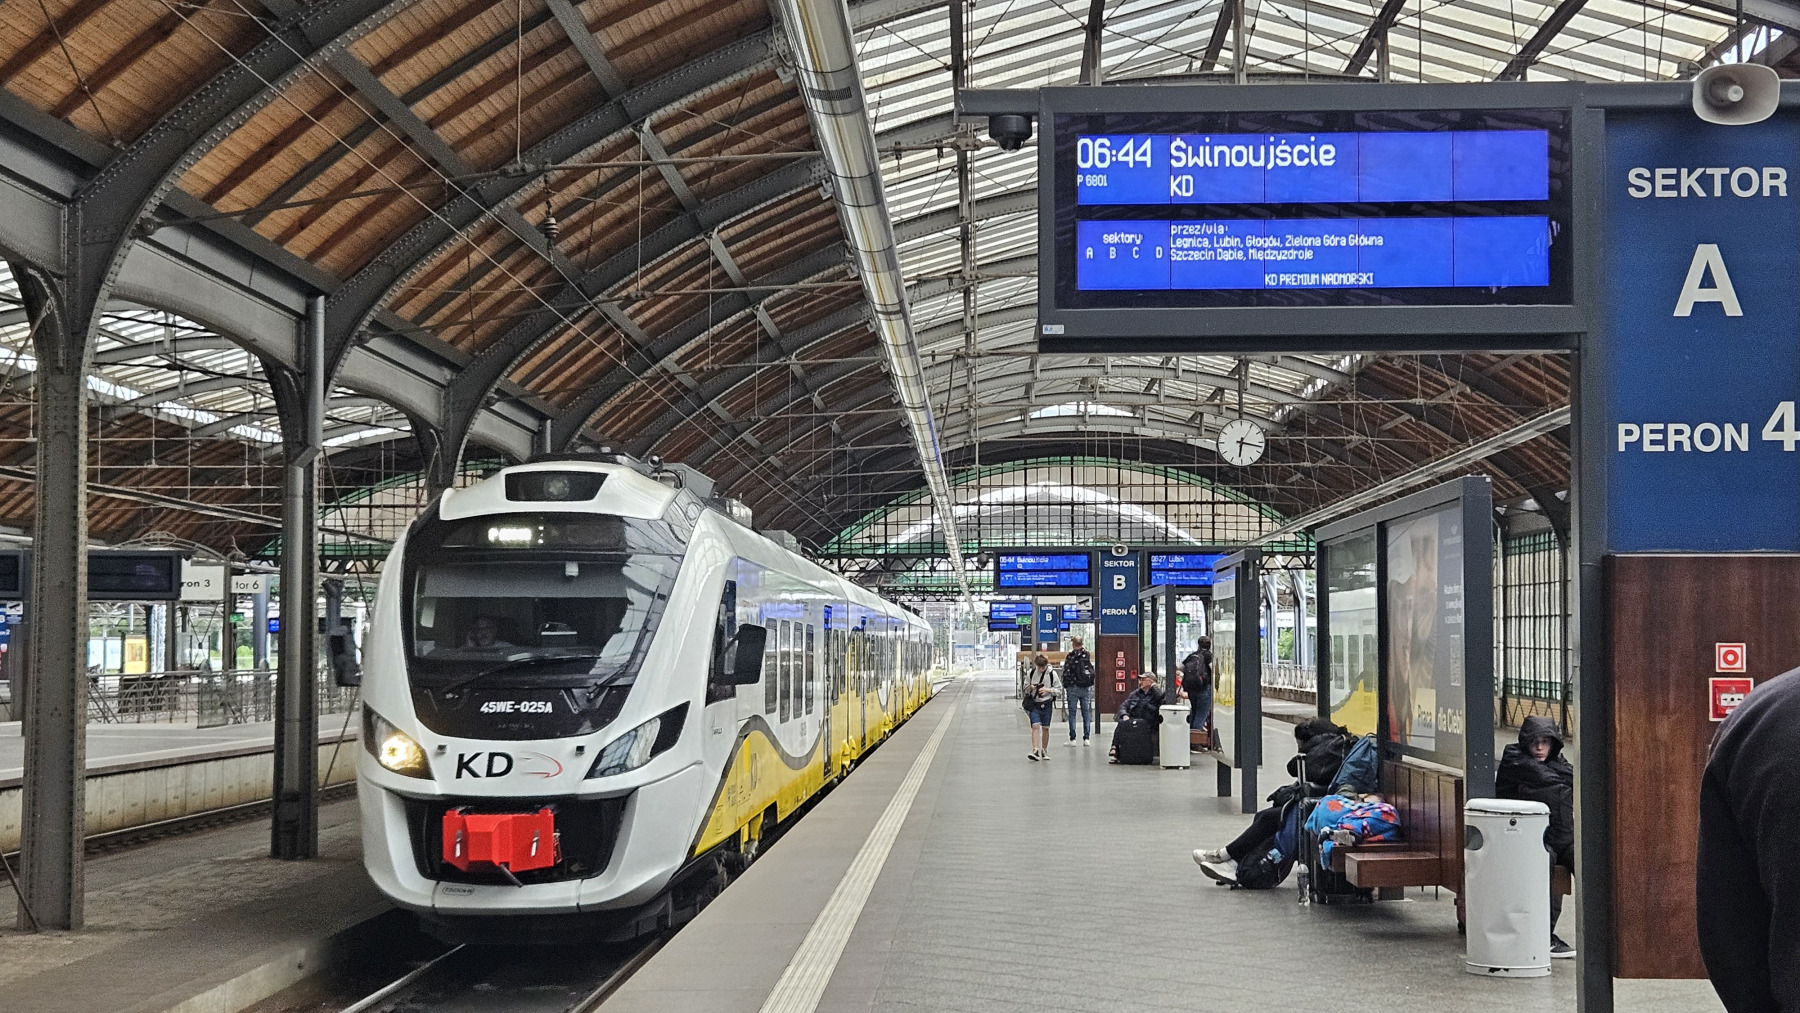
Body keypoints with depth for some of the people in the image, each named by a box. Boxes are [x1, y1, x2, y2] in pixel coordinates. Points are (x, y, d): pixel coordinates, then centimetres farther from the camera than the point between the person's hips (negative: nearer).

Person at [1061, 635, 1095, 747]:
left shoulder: (1070, 656, -9)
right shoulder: (1087, 655, 2)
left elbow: (1066, 673, -9)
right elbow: (1092, 671, 10)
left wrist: (1065, 686, 1)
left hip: (1073, 688, -3)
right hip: (1086, 688, 4)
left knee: (1072, 713, 2)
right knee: (1086, 712, 8)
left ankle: (1072, 738, 0)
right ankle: (1086, 738, 6)